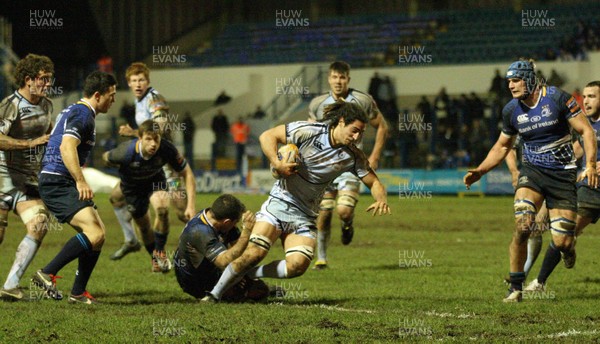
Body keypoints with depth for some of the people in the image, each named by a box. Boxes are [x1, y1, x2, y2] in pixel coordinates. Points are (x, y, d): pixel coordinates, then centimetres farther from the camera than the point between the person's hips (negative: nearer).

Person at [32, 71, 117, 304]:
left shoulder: (73, 111, 21)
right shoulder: (83, 115, -12)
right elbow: (67, 147, -27)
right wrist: (80, 181, -34)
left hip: (61, 183, 11)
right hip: (58, 184, -11)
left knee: (98, 234, 9)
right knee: (94, 234, -22)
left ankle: (78, 293, 10)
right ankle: (47, 274, -18)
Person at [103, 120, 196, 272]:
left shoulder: (167, 149, -35)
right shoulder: (126, 153, -38)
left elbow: (187, 173, -24)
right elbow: (106, 157, -14)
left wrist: (191, 205, -31)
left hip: (155, 180, 0)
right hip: (132, 184, 0)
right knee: (143, 225, 6)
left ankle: (160, 252, -4)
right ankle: (155, 260, 35)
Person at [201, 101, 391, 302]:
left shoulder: (353, 156, -1)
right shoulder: (308, 131, -12)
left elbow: (373, 182, 7)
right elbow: (267, 136, -9)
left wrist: (381, 200, -15)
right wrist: (276, 163, -23)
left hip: (306, 216, 4)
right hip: (280, 202, -4)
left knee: (297, 266, -19)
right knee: (254, 253, -19)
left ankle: (247, 275, 1)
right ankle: (214, 294, -5)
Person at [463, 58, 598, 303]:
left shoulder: (557, 98, -11)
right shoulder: (511, 111, 1)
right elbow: (502, 146, 17)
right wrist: (479, 171, 6)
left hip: (562, 174, -2)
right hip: (532, 171, 2)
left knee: (562, 243, -6)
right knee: (522, 226, -23)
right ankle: (516, 287, -11)